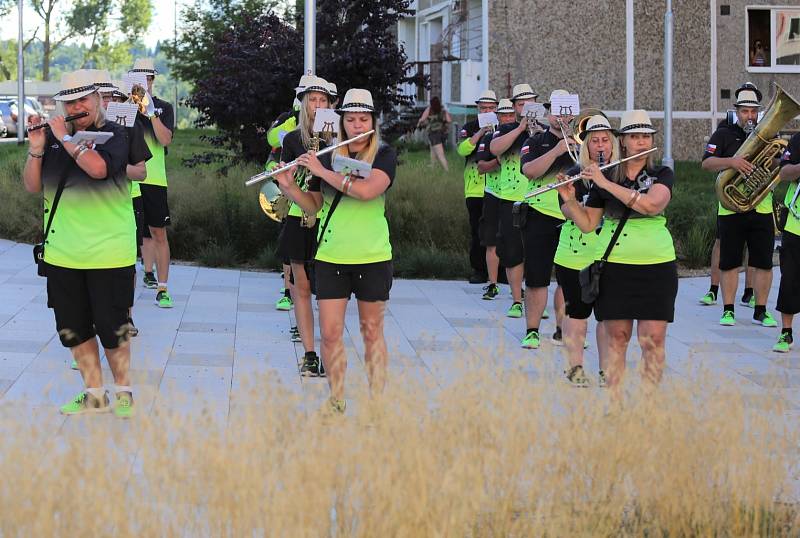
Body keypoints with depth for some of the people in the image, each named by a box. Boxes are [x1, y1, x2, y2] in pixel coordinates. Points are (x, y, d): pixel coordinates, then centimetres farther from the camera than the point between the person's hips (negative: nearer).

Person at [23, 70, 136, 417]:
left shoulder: (113, 134, -6)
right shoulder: (51, 136, 7)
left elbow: (98, 167, -26)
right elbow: (32, 187, 4)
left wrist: (65, 138, -17)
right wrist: (36, 150, -11)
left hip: (108, 254, -5)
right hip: (62, 254, 5)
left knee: (112, 327, 2)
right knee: (72, 330, 9)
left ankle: (123, 392, 19)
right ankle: (94, 395, 21)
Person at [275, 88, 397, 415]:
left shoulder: (384, 156, -3)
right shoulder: (327, 155, 8)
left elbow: (366, 190, -22)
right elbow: (313, 205, 12)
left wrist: (322, 171, -16)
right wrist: (288, 186, -6)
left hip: (372, 258, -2)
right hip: (331, 256, 3)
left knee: (372, 330, 6)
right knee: (330, 332, -1)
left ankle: (377, 399, 13)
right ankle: (336, 400, 12)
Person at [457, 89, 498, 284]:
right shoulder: (470, 128, 7)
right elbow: (462, 149, -12)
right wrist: (481, 131, -19)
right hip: (475, 188, 0)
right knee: (477, 232, 3)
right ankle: (479, 270, 10)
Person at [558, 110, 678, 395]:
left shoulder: (662, 175, 2)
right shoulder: (603, 178, 7)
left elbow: (652, 204, -19)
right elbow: (587, 223, 8)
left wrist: (606, 183, -19)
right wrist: (569, 199, -10)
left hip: (656, 267, -1)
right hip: (614, 267, 1)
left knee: (652, 340, -5)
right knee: (616, 338, 3)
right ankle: (614, 399, 8)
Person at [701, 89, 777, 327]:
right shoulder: (724, 135, 4)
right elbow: (707, 163, -10)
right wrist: (731, 161, -26)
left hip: (762, 209, 2)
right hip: (730, 208, -2)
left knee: (764, 263, 2)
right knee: (729, 263, 2)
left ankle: (761, 311, 11)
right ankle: (728, 310, 11)